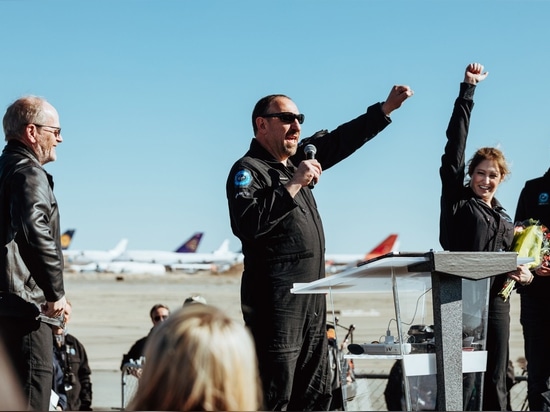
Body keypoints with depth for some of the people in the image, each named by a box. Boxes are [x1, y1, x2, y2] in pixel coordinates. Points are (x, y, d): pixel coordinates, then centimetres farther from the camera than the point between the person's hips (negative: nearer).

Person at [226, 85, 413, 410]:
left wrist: (387, 108, 19)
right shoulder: (248, 171, -8)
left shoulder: (298, 159, 17)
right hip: (276, 303, -9)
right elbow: (248, 223, -24)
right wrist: (294, 185, -20)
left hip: (312, 302, 9)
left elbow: (341, 140, 25)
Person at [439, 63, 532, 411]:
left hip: (497, 299, 6)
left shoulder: (503, 216, 19)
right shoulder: (457, 199, 3)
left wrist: (523, 272, 3)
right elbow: (455, 145, -2)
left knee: (496, 380, 6)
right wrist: (468, 89, -4)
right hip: (462, 297, -5)